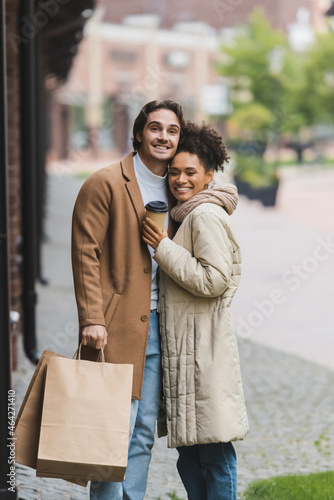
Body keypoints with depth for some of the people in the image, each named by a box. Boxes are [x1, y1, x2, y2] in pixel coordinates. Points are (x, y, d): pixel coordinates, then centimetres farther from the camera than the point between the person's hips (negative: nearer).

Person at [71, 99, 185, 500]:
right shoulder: (105, 184, -5)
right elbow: (85, 253, -10)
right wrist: (91, 319, -17)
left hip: (158, 327, 7)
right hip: (118, 328, -7)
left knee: (144, 434, 10)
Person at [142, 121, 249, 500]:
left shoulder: (206, 216, -12)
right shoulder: (188, 217, 19)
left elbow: (213, 280, -19)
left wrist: (163, 248, -14)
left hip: (204, 346, -10)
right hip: (184, 345, 10)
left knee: (212, 448, -6)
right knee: (189, 449, 13)